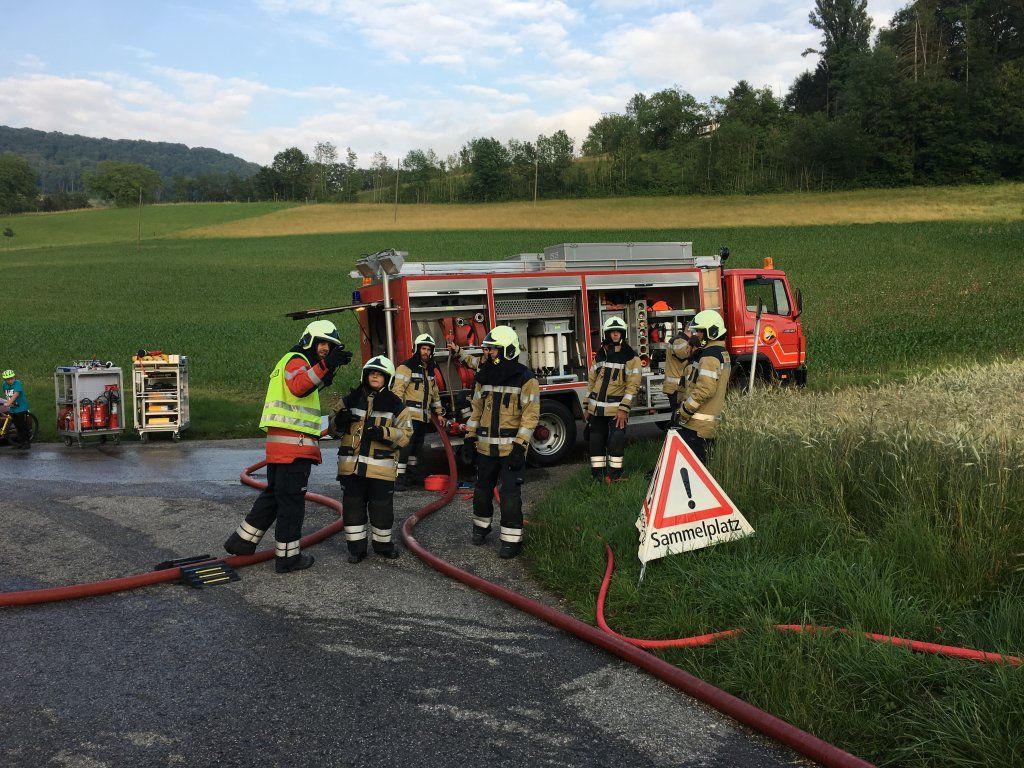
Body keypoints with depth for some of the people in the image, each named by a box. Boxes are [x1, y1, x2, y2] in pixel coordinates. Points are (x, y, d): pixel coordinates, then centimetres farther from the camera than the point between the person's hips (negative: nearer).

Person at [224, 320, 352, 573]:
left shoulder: (298, 362, 25)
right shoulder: (296, 360, -8)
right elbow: (298, 387, -30)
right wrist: (325, 365, -39)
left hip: (280, 445, 10)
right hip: (294, 443, -10)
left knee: (273, 494, 20)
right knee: (292, 499, -3)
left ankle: (242, 541, 26)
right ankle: (288, 556, 4)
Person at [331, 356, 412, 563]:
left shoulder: (396, 405, 2)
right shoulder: (350, 400, 10)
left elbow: (405, 435, -3)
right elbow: (333, 427, 17)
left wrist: (384, 433, -19)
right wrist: (339, 421, -7)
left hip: (381, 467, -2)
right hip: (351, 465, 2)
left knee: (382, 507, 6)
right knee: (352, 506, 8)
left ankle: (383, 544, 25)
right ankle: (356, 546, 20)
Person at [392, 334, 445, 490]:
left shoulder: (430, 370, 19)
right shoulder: (406, 367, -7)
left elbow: (435, 393, 27)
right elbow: (397, 390, -14)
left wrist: (439, 412, 25)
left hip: (424, 416, 8)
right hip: (409, 414, -8)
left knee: (417, 445, 16)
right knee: (406, 445, -13)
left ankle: (412, 471, 28)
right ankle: (400, 477, -13)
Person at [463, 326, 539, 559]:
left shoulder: (525, 379, -10)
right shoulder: (484, 377, 8)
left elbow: (531, 414, -13)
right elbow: (477, 409, 15)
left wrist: (520, 446, -19)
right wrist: (470, 438, 9)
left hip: (511, 448, -6)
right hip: (485, 447, 6)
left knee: (510, 494, -5)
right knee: (483, 489, 17)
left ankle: (512, 538, 4)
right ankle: (481, 525, 38)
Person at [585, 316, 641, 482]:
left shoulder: (630, 357, -4)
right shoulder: (600, 355, 12)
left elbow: (633, 384, -10)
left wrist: (624, 409, -18)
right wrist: (587, 406, 13)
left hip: (616, 409, -5)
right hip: (596, 408, 5)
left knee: (616, 443, -5)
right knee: (596, 442, 9)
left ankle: (614, 474, 8)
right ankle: (597, 476, 18)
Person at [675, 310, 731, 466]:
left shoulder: (709, 356, -16)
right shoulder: (721, 352, 18)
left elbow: (705, 389, -25)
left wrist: (684, 412, -16)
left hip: (697, 423, -11)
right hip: (710, 422, 11)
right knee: (699, 463, 14)